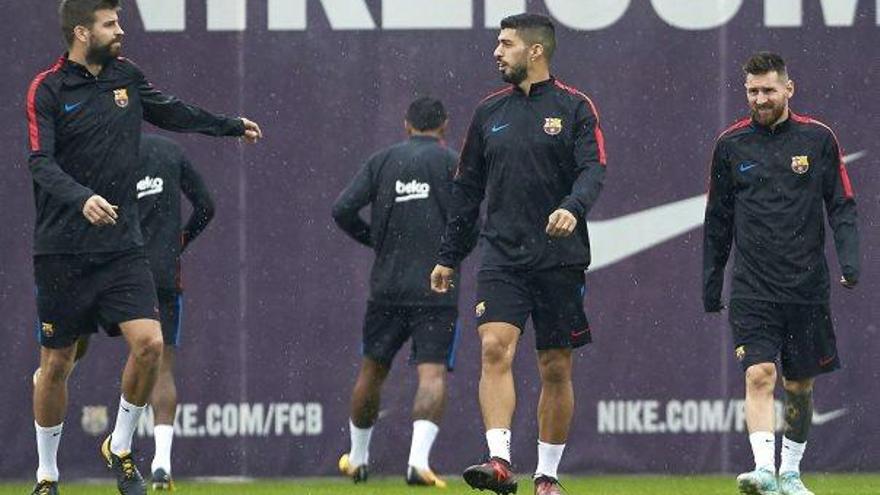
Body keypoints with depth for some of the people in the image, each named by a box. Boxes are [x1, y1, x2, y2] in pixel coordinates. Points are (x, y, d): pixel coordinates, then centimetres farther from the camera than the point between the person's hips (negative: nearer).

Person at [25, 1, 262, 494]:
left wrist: (229, 125, 41)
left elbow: (170, 111, 28)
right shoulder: (48, 89, -8)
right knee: (56, 364, 2)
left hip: (122, 245, 4)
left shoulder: (126, 75, 9)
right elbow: (42, 163, -19)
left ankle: (121, 448, 7)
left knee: (149, 343, -14)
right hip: (63, 249, -4)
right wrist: (82, 199, -37)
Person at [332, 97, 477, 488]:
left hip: (387, 286, 3)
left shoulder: (383, 160, 7)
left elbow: (342, 210, 0)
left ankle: (358, 458, 31)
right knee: (432, 374, -7)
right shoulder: (451, 163, -1)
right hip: (437, 290, -3)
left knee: (372, 370, 18)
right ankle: (418, 460, -26)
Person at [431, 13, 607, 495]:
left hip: (559, 256, -2)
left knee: (556, 367, 4)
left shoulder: (574, 108, 0)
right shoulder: (489, 112, 11)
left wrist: (573, 207, -32)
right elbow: (467, 188, 17)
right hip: (501, 256, 2)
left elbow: (593, 169, -11)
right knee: (495, 347, -17)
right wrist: (448, 256, 16)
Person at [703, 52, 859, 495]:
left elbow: (842, 206, 6)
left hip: (807, 287, 1)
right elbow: (717, 221, 13)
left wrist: (849, 259, -9)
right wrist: (710, 283, 13)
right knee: (760, 375, -16)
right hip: (752, 288, -1)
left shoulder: (818, 139, 3)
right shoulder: (730, 145, 5)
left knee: (799, 385, 8)